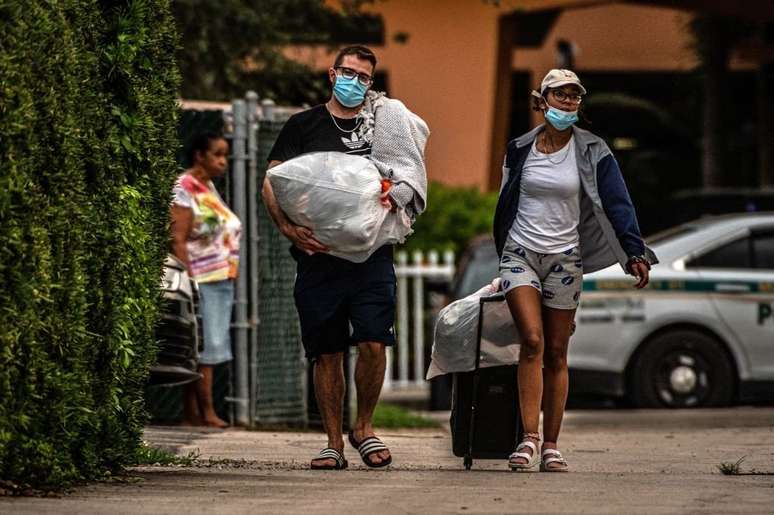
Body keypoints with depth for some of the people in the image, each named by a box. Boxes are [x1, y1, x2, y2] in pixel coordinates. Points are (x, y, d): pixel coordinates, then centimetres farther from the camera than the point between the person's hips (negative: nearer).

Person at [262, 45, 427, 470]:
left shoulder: (385, 124, 13)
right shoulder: (303, 126, 9)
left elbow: (412, 177, 16)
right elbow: (272, 184, 4)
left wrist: (394, 197, -8)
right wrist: (288, 228, -14)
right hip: (318, 254, 0)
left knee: (373, 342, -11)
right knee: (326, 352, 3)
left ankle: (363, 427, 10)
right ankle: (334, 442, 11)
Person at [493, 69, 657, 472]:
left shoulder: (591, 152, -1)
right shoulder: (521, 149, 4)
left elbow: (617, 204, -9)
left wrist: (635, 253, -20)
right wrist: (504, 254, 19)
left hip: (565, 258, 0)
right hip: (521, 253, 0)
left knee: (556, 354, 3)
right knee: (532, 341, -17)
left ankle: (550, 446, 7)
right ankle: (529, 438, -19)